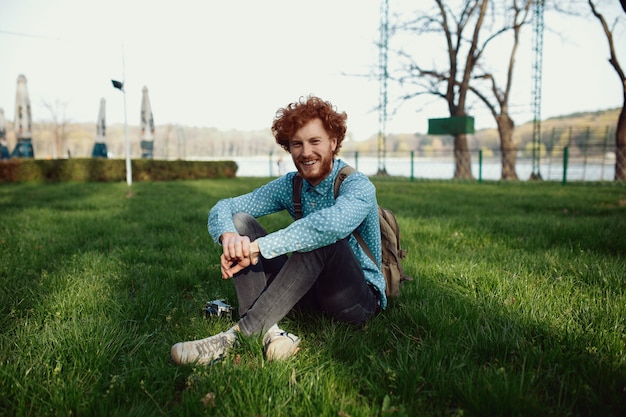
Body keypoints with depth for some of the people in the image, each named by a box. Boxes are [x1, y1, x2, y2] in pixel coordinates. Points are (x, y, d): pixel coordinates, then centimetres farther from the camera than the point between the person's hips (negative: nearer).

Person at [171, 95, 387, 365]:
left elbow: (333, 223, -40)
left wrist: (256, 249, -37)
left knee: (323, 238, -35)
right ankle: (266, 330, -27)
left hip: (360, 299, -5)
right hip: (310, 294, 5)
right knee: (240, 222, -8)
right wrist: (228, 236, -29)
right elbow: (223, 207, -4)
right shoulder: (290, 185, 2)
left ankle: (241, 333, -32)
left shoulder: (358, 187, -15)